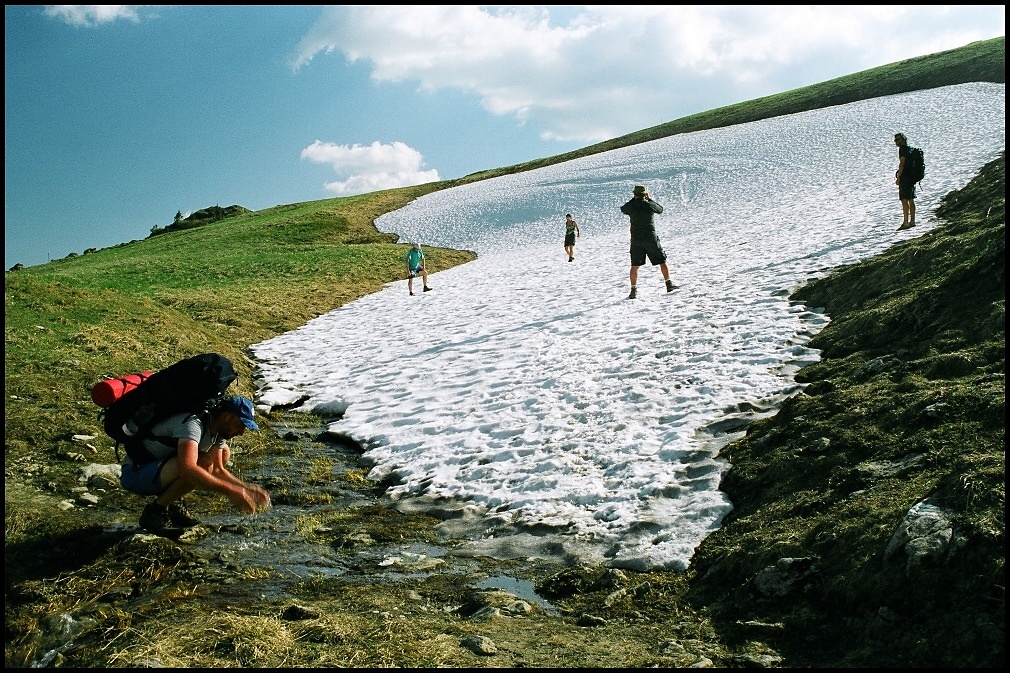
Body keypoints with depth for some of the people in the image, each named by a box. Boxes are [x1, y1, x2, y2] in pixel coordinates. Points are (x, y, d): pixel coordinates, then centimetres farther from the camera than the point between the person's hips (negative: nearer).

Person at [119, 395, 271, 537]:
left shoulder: (217, 431, 2)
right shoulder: (194, 423, -28)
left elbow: (218, 470, 6)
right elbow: (188, 469, -42)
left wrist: (247, 489, -10)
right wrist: (232, 491, -40)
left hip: (159, 470, 9)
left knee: (224, 452, 3)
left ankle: (173, 503, 4)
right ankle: (154, 511, -13)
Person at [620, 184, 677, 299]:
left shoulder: (631, 206, -5)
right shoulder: (649, 205, -7)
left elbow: (623, 209, 18)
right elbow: (660, 209, 14)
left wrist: (633, 199, 21)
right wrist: (650, 199, 20)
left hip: (636, 240, 1)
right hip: (651, 239, -1)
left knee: (635, 266, 7)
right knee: (662, 261, 12)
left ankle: (634, 290, 3)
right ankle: (669, 284, 12)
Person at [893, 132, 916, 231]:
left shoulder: (902, 149, -10)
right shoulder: (910, 149, 18)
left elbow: (902, 163, -17)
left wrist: (898, 177, -16)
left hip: (905, 177, -10)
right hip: (912, 177, 10)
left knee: (904, 200, -11)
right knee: (910, 200, 13)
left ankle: (905, 222, -15)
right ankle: (912, 221, 18)